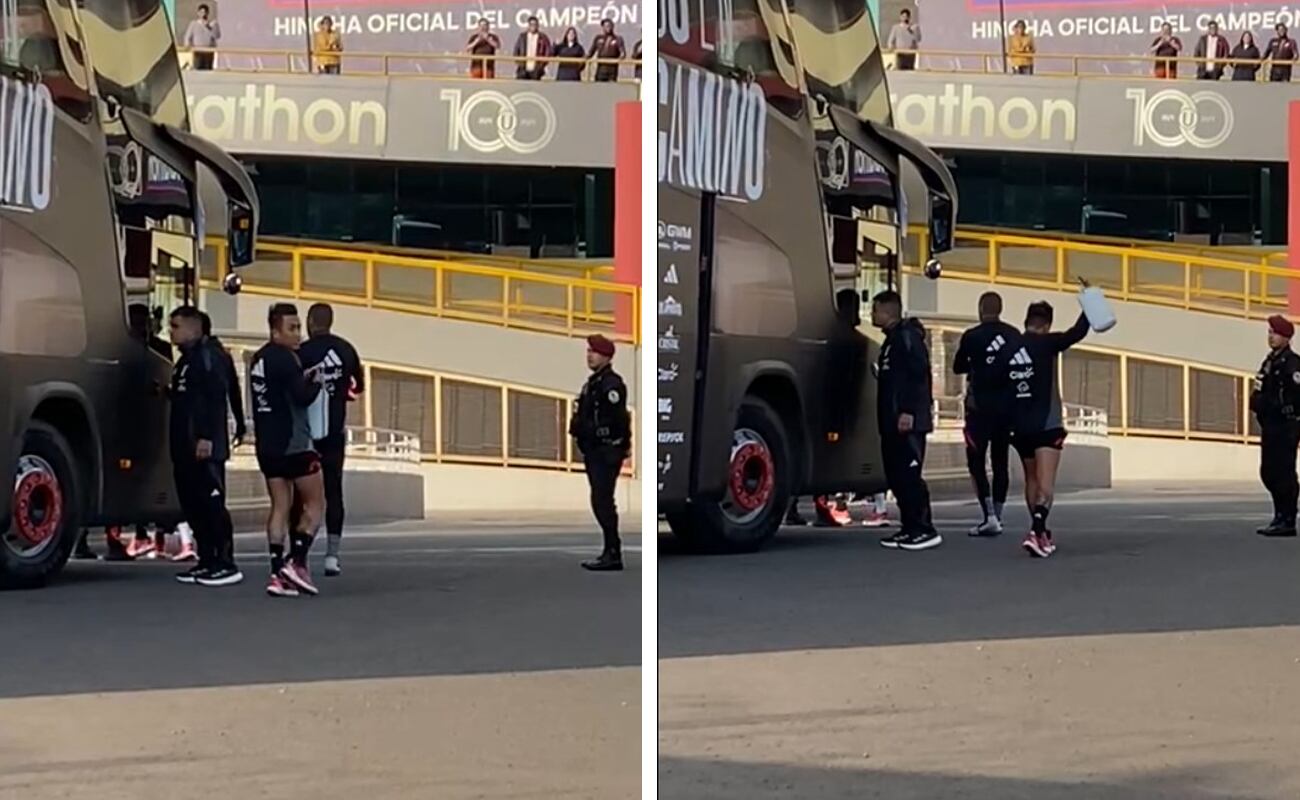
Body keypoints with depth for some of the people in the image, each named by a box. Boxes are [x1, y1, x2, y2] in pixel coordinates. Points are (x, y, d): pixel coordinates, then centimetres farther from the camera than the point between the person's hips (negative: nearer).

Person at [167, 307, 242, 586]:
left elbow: (216, 398, -18)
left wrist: (207, 437, -23)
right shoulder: (185, 360, 20)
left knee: (212, 502, -10)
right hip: (185, 448, 10)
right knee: (192, 505, 10)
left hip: (205, 447, -10)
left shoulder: (207, 356, -10)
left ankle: (226, 565, -10)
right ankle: (207, 561, 15)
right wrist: (167, 392, 9)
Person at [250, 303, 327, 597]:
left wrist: (304, 380, 9)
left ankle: (277, 574, 0)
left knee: (280, 507, 8)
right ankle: (296, 562, -9)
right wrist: (316, 381, 0)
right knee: (315, 504, 2)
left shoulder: (259, 359, 14)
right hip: (295, 443, -8)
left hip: (267, 445, 8)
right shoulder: (284, 358, -14)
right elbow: (303, 396, -19)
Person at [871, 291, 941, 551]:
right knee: (897, 476, 10)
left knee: (909, 475, -11)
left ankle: (925, 530, -11)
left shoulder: (907, 336, -10)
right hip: (893, 422, 10)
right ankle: (910, 528, 14)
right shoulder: (893, 339, 21)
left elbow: (919, 374, -20)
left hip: (907, 422, -10)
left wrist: (908, 411, -24)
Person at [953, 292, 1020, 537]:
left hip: (981, 407, -4)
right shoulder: (1014, 336, 2)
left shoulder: (972, 337, -8)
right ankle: (997, 515, 15)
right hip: (1007, 407, 4)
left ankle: (990, 516, -12)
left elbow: (957, 367, 5)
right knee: (1000, 461, 12)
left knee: (976, 461, 0)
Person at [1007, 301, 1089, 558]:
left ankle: (1040, 532, 27)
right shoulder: (1046, 343, -10)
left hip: (1020, 426, 6)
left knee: (1032, 479, 20)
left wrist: (1009, 421, 19)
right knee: (1045, 482, -11)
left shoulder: (1009, 350, 6)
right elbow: (1077, 333, -18)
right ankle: (1036, 532, -28)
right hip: (1046, 425, -6)